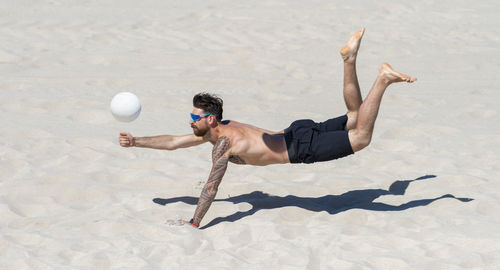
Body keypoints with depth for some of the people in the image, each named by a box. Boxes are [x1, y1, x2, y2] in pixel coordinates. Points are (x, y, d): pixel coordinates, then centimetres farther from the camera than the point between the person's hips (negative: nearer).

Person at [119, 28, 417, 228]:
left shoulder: (223, 143, -18)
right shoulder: (217, 129, 8)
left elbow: (211, 189, -19)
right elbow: (173, 142, 17)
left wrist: (194, 224, -15)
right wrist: (137, 141, 14)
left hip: (303, 147, -8)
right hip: (298, 132, 8)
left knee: (361, 138, -18)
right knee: (353, 118, 21)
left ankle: (384, 80, -17)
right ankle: (349, 59, 13)